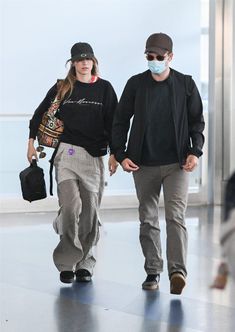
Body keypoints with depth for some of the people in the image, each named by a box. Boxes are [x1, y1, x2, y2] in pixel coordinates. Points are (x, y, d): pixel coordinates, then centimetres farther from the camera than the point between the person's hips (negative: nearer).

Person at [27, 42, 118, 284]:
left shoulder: (104, 88, 7)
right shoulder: (61, 88, 8)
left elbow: (113, 122, 6)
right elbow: (40, 114, 17)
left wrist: (114, 153, 1)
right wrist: (32, 141, 13)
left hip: (94, 156, 1)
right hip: (66, 154, -1)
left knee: (90, 210, 1)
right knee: (70, 206, -14)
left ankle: (85, 264, 12)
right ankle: (67, 262, -5)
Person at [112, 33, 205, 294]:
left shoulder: (185, 84, 3)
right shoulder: (136, 84, 4)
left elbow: (196, 121, 8)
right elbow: (120, 121, 8)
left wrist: (195, 151, -6)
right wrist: (120, 154, -2)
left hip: (177, 164, -2)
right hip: (144, 165, 2)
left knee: (175, 216, -14)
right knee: (148, 219, 8)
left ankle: (178, 271, -20)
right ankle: (152, 271, 17)